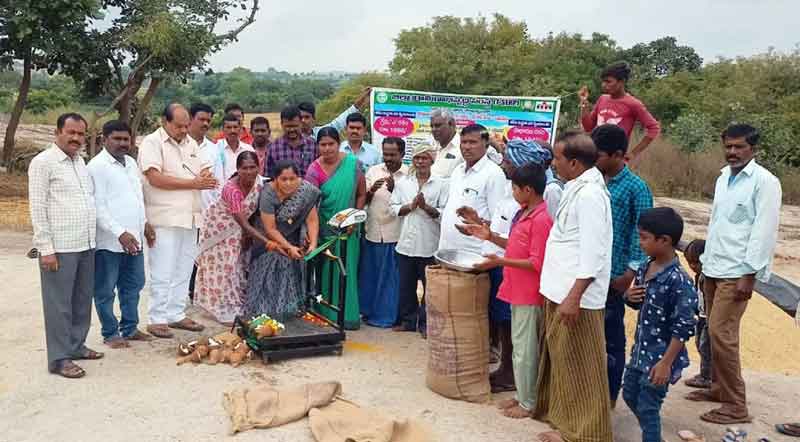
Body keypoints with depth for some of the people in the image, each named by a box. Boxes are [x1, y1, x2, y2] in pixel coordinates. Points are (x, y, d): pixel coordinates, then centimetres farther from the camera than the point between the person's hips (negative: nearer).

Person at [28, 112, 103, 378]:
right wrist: (46, 249, -16)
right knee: (59, 304, 0)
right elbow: (37, 209, -12)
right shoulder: (43, 162, -9)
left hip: (86, 245, 7)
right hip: (60, 248, -7)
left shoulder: (80, 161, 13)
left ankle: (76, 345, 29)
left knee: (82, 301, 15)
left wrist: (91, 238, 15)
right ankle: (59, 358, 8)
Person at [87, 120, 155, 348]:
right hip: (109, 241, -8)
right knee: (105, 291, 5)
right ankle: (110, 333, 17)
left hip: (134, 239, 8)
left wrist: (145, 223, 16)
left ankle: (130, 328, 28)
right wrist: (120, 233, -20)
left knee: (133, 285, 16)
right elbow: (98, 206, -17)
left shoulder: (131, 163, 12)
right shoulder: (97, 166, -12)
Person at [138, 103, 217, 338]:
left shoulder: (191, 143, 17)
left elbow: (206, 169, 18)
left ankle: (176, 315, 21)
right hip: (165, 219, -7)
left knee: (183, 270, 11)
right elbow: (155, 178, -15)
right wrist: (192, 183, -14)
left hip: (190, 218, 7)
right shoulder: (152, 143, -5)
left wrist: (206, 176, -8)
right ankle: (157, 319, 4)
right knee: (163, 272, -4)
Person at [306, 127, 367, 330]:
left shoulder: (352, 163, -6)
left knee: (347, 271, 6)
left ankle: (348, 315, 17)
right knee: (326, 272, 7)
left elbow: (362, 194, 2)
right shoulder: (314, 170, -9)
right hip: (325, 228, 0)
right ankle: (326, 314, 21)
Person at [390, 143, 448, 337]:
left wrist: (426, 207, -19)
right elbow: (394, 208, 4)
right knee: (406, 284, 11)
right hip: (407, 242, 3)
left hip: (430, 244, -3)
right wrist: (411, 206, -11)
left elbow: (444, 213, -7)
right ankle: (407, 320, 25)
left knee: (429, 285, 4)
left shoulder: (441, 184, -1)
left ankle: (426, 323, 17)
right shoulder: (402, 182, 8)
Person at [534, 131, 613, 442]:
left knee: (578, 365, 2)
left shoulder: (589, 194, -19)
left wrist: (574, 297, -25)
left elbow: (593, 253, -24)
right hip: (562, 291, 10)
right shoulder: (577, 189, 12)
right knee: (562, 357, 19)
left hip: (576, 296, -10)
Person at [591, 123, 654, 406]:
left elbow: (641, 233, -10)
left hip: (613, 275, -5)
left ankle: (609, 396, 21)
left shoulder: (636, 188, -8)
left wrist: (630, 272, -15)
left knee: (611, 335, 7)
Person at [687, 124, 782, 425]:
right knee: (715, 332, 12)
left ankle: (736, 406, -1)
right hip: (714, 269, 7)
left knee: (721, 333, -9)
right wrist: (706, 262, 14)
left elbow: (764, 231, -14)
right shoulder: (723, 178, 14)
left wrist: (748, 275, -17)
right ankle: (719, 387, 25)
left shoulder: (764, 182, -9)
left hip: (737, 272, -7)